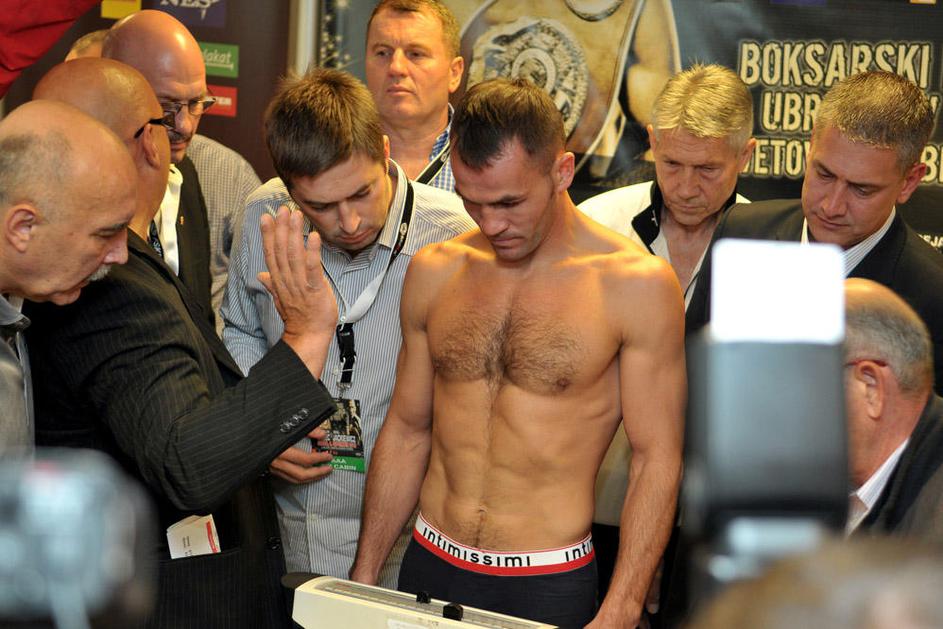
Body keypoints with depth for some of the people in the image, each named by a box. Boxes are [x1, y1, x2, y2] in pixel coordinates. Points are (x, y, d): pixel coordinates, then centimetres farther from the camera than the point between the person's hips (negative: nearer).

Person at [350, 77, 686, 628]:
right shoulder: (435, 273, 2)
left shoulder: (636, 285, -10)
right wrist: (363, 579, 11)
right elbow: (406, 432, 11)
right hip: (429, 567, 4)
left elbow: (657, 460, -9)